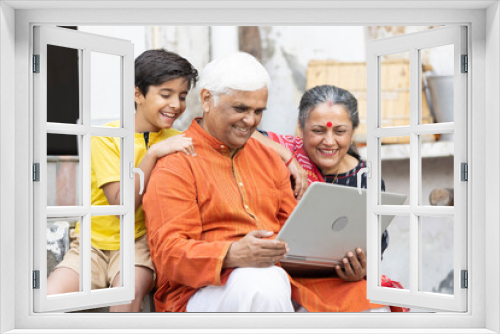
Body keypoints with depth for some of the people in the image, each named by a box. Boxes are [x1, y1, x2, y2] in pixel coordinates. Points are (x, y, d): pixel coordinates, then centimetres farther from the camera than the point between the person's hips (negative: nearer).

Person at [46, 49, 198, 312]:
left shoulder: (175, 141, 5)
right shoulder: (106, 136, -7)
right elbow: (122, 205, -17)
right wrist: (153, 152, -24)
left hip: (139, 243, 1)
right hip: (94, 241, -1)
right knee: (50, 298, -24)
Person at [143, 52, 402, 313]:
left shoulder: (268, 158, 21)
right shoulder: (176, 165, -2)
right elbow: (168, 252, -12)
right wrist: (232, 255, -30)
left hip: (278, 275, 6)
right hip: (204, 289, -6)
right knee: (263, 284, -38)